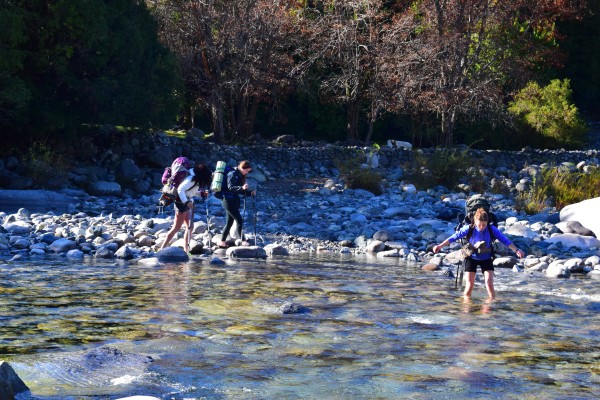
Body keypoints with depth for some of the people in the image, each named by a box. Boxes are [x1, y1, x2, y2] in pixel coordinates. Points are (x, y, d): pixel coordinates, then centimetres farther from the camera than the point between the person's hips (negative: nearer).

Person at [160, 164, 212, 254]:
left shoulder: (196, 179, 10)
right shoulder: (191, 179, -19)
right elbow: (180, 189, -25)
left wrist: (202, 193, 8)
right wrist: (187, 202, -30)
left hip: (186, 204, 10)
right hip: (181, 203, -10)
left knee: (190, 227, 10)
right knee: (176, 228, -7)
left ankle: (186, 250, 13)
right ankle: (162, 248, -5)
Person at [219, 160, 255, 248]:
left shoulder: (240, 175, 15)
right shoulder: (233, 174, -12)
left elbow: (239, 190, 19)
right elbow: (230, 187, -24)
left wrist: (250, 192, 3)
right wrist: (242, 188, -38)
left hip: (233, 201, 10)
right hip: (229, 200, -10)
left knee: (229, 222, 11)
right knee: (239, 220, -12)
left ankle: (222, 242, 16)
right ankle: (242, 241, -11)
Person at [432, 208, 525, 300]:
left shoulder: (492, 229, -18)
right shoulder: (469, 229, -20)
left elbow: (505, 240, -15)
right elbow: (454, 237, -14)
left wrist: (516, 250, -25)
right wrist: (440, 246, -16)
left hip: (486, 259, 0)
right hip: (471, 258, 0)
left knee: (489, 283, -12)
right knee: (469, 285, -3)